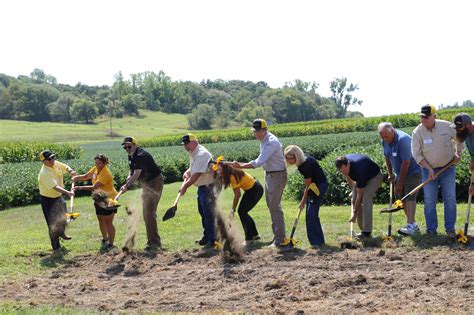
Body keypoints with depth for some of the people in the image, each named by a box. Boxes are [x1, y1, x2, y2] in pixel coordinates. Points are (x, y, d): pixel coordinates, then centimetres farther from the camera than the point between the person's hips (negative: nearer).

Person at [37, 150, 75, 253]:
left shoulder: (55, 164, -10)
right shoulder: (45, 174, -34)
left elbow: (65, 167, 5)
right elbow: (55, 187, -43)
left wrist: (70, 171, -18)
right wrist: (67, 192, -55)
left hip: (58, 196, 9)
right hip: (48, 199, -9)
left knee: (62, 217, 29)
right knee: (53, 224, -3)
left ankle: (61, 233, 57)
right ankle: (56, 247, 8)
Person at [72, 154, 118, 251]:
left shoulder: (106, 174, -27)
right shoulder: (95, 169, -1)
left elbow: (94, 187, -32)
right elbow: (86, 176, 13)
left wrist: (80, 188, -34)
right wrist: (77, 178, -8)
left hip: (109, 200, -9)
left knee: (108, 222, -3)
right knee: (101, 220, 18)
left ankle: (111, 244, 6)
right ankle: (105, 239, 35)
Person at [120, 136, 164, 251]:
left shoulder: (141, 156, -24)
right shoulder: (131, 156, 8)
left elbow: (137, 174, -30)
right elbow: (132, 170, 15)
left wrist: (127, 186, -34)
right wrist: (129, 176, -8)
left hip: (155, 183, -11)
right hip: (146, 184, 11)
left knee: (149, 214, -15)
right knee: (146, 215, 13)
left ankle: (154, 242, -14)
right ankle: (153, 241, 20)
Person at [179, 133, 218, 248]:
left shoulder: (201, 154, -23)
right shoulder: (193, 154, 10)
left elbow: (197, 174, -27)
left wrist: (185, 186, -22)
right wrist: (187, 172, 1)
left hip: (208, 187, -11)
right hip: (202, 187, 11)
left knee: (209, 214, -9)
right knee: (202, 212, 19)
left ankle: (212, 240, -5)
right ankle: (207, 237, 31)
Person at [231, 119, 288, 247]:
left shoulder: (271, 142, -25)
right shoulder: (263, 140, 5)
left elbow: (259, 162, -30)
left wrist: (240, 166, -30)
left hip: (277, 175, -10)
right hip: (268, 174, 10)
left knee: (275, 206, -9)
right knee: (271, 205, 15)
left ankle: (280, 239, -5)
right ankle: (277, 235, 26)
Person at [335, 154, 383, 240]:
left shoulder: (359, 170, -41)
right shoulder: (343, 163, -22)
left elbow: (359, 195, -31)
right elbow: (348, 176, 5)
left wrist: (354, 213, -25)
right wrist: (353, 190, 7)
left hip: (375, 176, -8)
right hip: (361, 178, 8)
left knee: (366, 199, -25)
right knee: (354, 200, -5)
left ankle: (367, 232, -22)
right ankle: (363, 229, 3)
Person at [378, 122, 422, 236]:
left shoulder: (403, 140, -27)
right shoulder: (385, 141, -2)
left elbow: (406, 163, -26)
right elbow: (387, 158, 15)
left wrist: (400, 182, -20)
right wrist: (390, 174, 16)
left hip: (413, 172, -9)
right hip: (401, 173, 9)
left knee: (410, 197, -19)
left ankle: (410, 226, -26)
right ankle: (413, 225, 16)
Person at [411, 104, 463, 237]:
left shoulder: (447, 126, -9)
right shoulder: (417, 132, -11)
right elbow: (417, 154, -8)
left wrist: (458, 153, -1)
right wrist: (429, 169, -14)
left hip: (448, 168, 1)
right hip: (429, 170, 0)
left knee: (450, 199, 1)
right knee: (429, 201, 1)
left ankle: (450, 228, 10)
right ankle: (431, 229, 11)